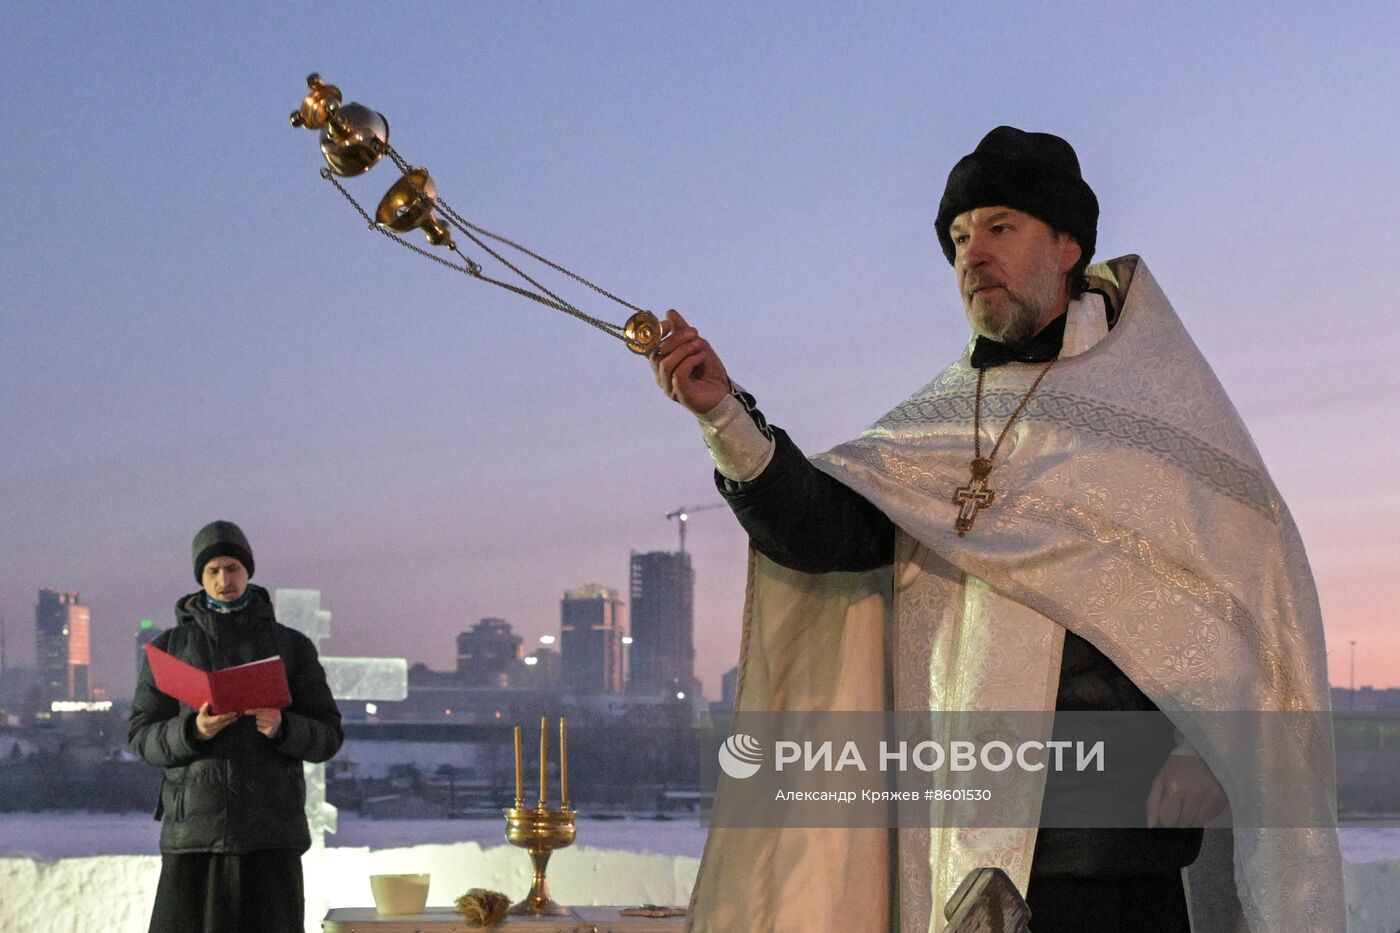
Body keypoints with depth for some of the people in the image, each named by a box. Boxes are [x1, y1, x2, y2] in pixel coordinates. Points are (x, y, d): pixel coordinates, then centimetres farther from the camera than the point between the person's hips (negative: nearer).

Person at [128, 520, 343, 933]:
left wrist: (282, 728, -16)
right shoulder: (169, 647, 10)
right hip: (194, 828, 0)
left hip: (270, 830, 0)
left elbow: (327, 736, 6)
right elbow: (141, 737, 5)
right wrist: (193, 731, -16)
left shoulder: (292, 646, 9)